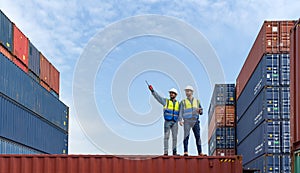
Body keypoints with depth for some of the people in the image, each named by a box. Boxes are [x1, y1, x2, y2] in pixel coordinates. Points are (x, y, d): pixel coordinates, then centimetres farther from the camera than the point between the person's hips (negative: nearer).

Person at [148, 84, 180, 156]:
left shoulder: (178, 103, 12)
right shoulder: (166, 101, 5)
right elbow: (157, 97, -5)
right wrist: (152, 90, -18)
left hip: (175, 122, 2)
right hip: (167, 122, -2)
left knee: (175, 137, 2)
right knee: (166, 136, -6)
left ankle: (174, 152, 8)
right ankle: (165, 152, -5)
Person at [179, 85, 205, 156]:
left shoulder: (197, 101, 15)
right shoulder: (183, 102, 8)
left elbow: (201, 112, 16)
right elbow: (181, 112, 1)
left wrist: (199, 111, -8)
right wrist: (180, 120, -13)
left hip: (195, 121, 2)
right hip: (187, 121, -2)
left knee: (198, 136, -2)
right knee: (186, 136, -8)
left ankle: (200, 152, 0)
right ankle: (186, 152, -9)